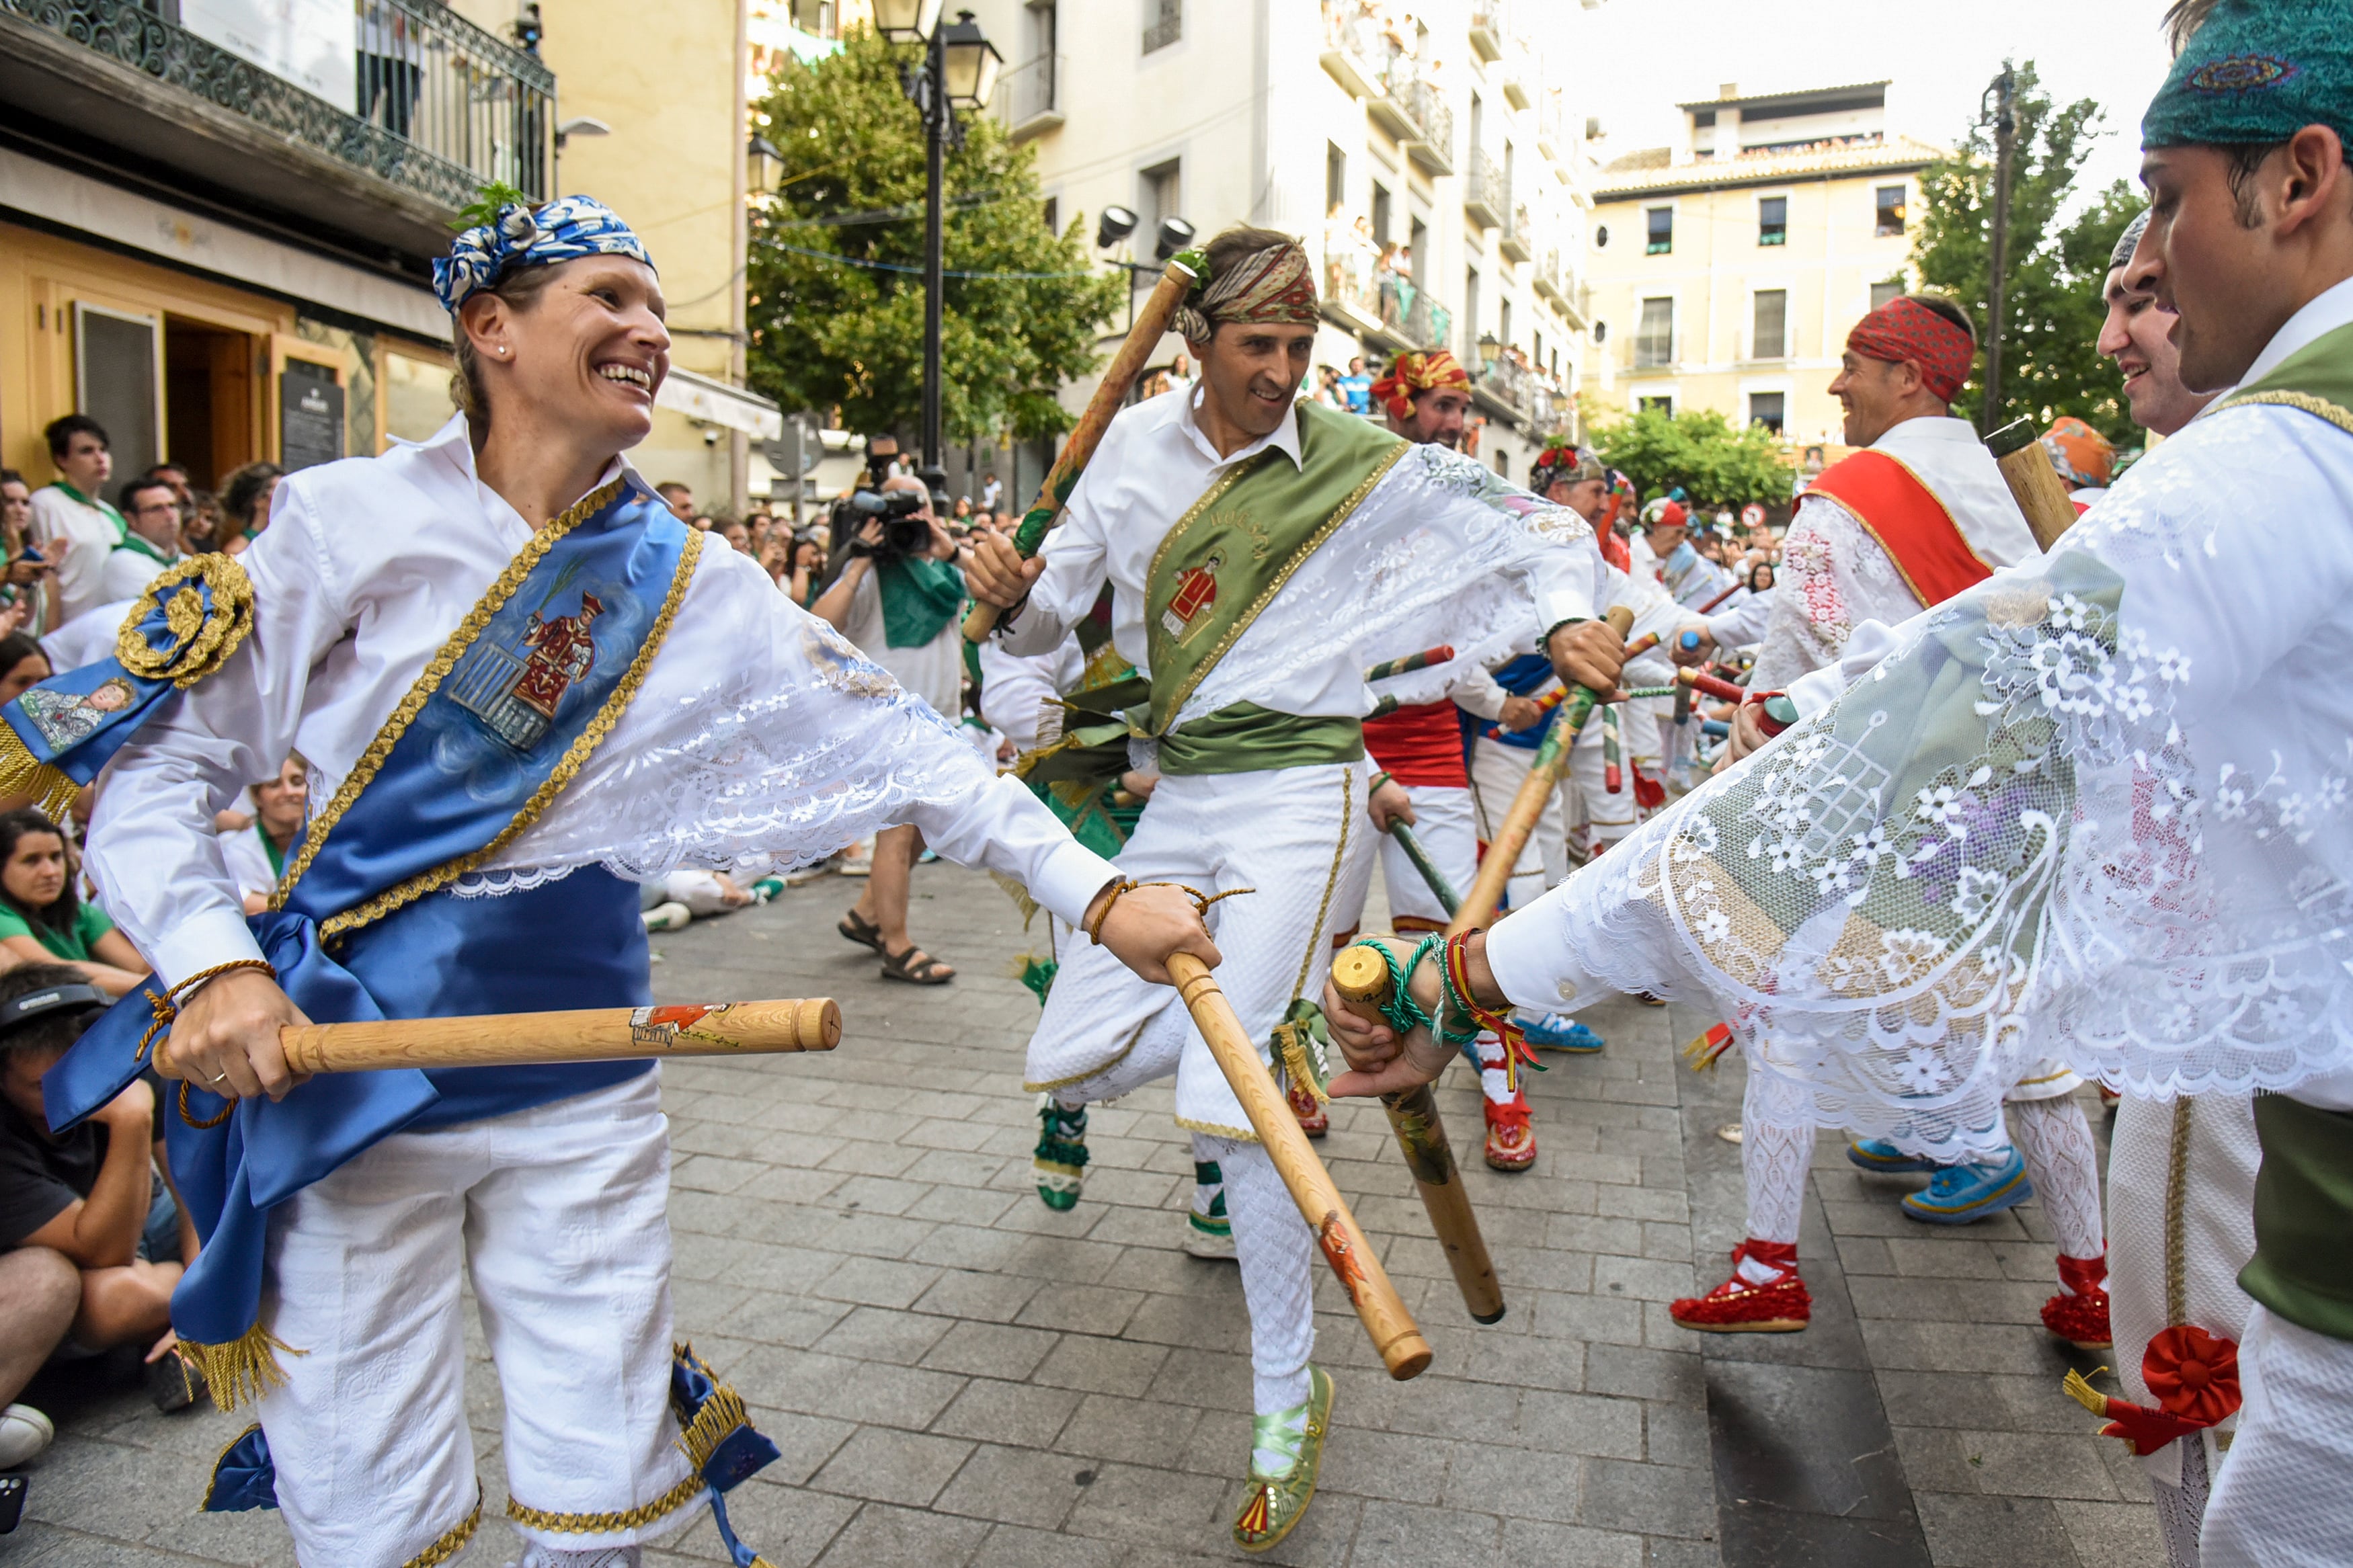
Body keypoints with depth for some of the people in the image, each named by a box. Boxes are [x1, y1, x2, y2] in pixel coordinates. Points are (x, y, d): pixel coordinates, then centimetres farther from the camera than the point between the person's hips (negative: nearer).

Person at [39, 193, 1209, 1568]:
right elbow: (158, 768, -2)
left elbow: (890, 738, -4)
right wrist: (214, 963, -18)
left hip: (585, 1085, 3)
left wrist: (1094, 889, -11)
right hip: (343, 1069, -2)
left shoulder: (689, 580, 3)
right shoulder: (354, 518, -4)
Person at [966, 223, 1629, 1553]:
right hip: (1180, 797, 6)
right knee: (1065, 1066, 6)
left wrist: (1568, 616, -17)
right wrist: (1013, 595, -13)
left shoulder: (1366, 466, -5)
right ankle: (1295, 1004, 31)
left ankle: (1290, 1404, 5)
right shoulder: (1138, 447, 6)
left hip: (1298, 795, -5)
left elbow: (1542, 525, 4)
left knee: (1224, 1099, -16)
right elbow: (1052, 617, 11)